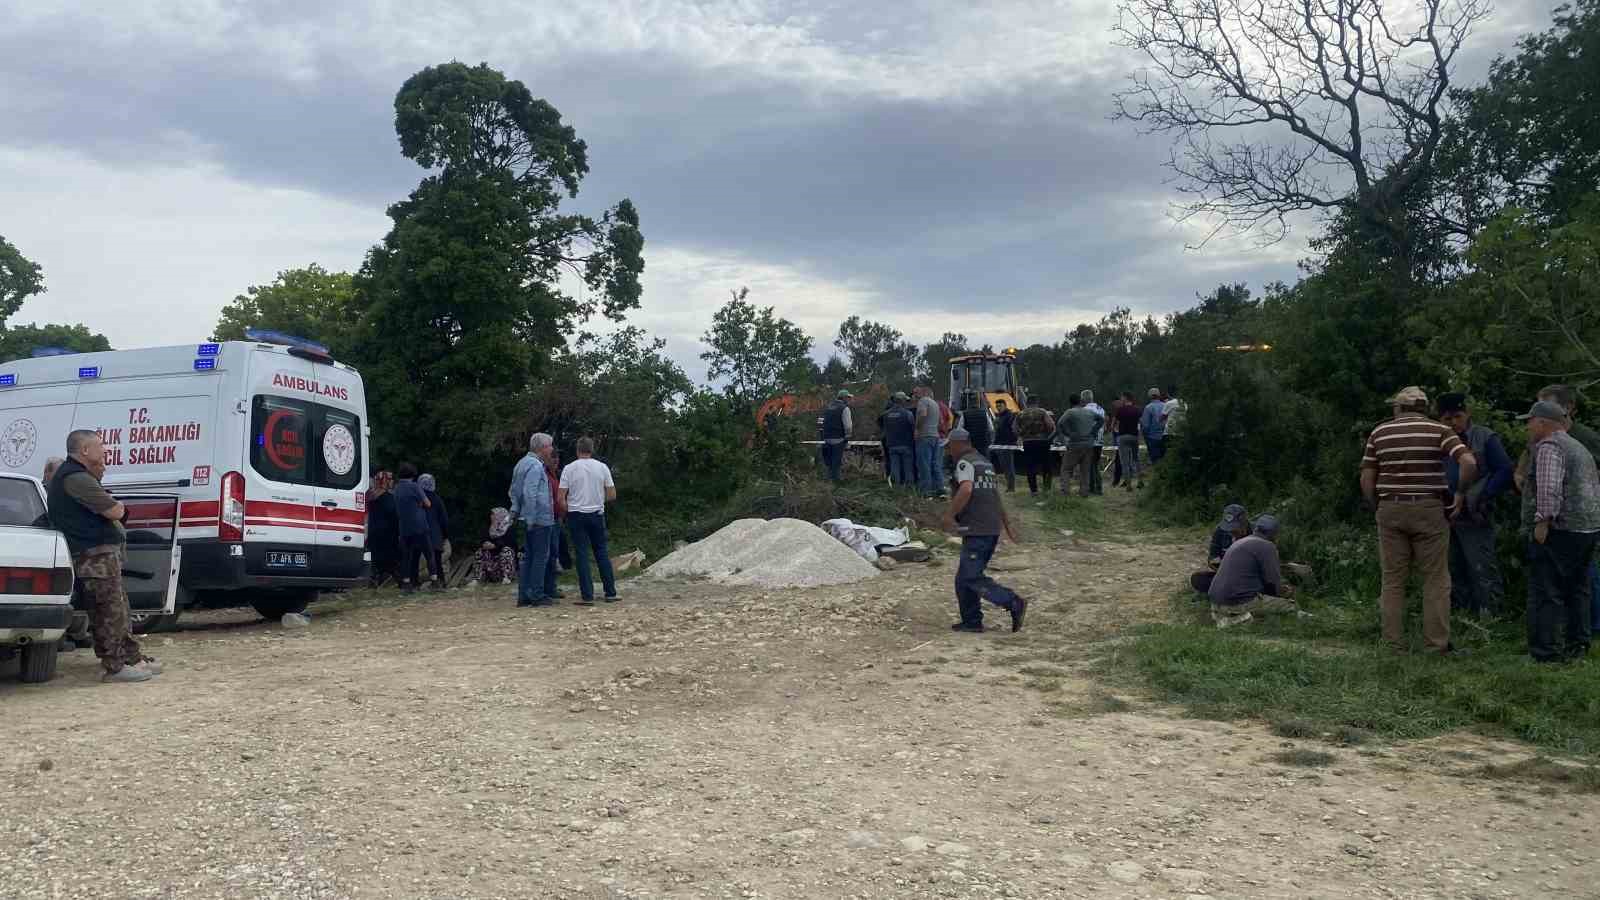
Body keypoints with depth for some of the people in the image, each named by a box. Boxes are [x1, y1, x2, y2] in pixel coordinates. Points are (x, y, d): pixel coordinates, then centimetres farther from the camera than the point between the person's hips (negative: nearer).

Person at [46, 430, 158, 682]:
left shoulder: (75, 474, 20)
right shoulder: (75, 478, -16)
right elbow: (115, 511, -20)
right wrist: (116, 505, 3)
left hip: (104, 553, 11)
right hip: (95, 555, -11)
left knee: (119, 610, 16)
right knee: (110, 612, -6)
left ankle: (133, 657, 25)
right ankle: (114, 667, 0)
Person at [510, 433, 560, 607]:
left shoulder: (522, 463, 17)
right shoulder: (535, 466, -14)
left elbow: (513, 491, 21)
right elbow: (530, 493, -22)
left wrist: (516, 512, 22)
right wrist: (530, 519, -21)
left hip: (530, 520, 10)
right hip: (540, 520, -10)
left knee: (528, 557, 11)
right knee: (541, 557, -4)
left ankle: (523, 596, 12)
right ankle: (537, 595, -3)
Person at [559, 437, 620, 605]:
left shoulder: (569, 469, -5)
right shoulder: (602, 467, 0)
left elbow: (561, 498, -6)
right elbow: (612, 495, 2)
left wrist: (567, 511, 12)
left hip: (577, 514, -2)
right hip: (597, 514, 2)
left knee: (582, 555, 0)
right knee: (602, 553, 10)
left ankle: (587, 596, -3)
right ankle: (610, 593, 11)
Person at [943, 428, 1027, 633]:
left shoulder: (965, 463, -8)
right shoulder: (985, 463, 21)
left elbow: (966, 489, -25)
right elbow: (995, 496, 28)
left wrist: (950, 515, -19)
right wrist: (1007, 524, 34)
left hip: (976, 530, -9)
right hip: (993, 529, 9)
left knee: (971, 578, -9)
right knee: (964, 578, 14)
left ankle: (1014, 602, -14)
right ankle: (971, 621, 14)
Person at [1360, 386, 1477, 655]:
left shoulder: (1379, 433, 5)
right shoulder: (1439, 430, 0)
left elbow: (1366, 480, 3)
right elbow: (1469, 463, -15)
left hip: (1390, 509, 2)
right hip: (1429, 510, -2)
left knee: (1393, 580, 7)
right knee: (1436, 579, 5)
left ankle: (1395, 645, 7)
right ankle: (1438, 644, 3)